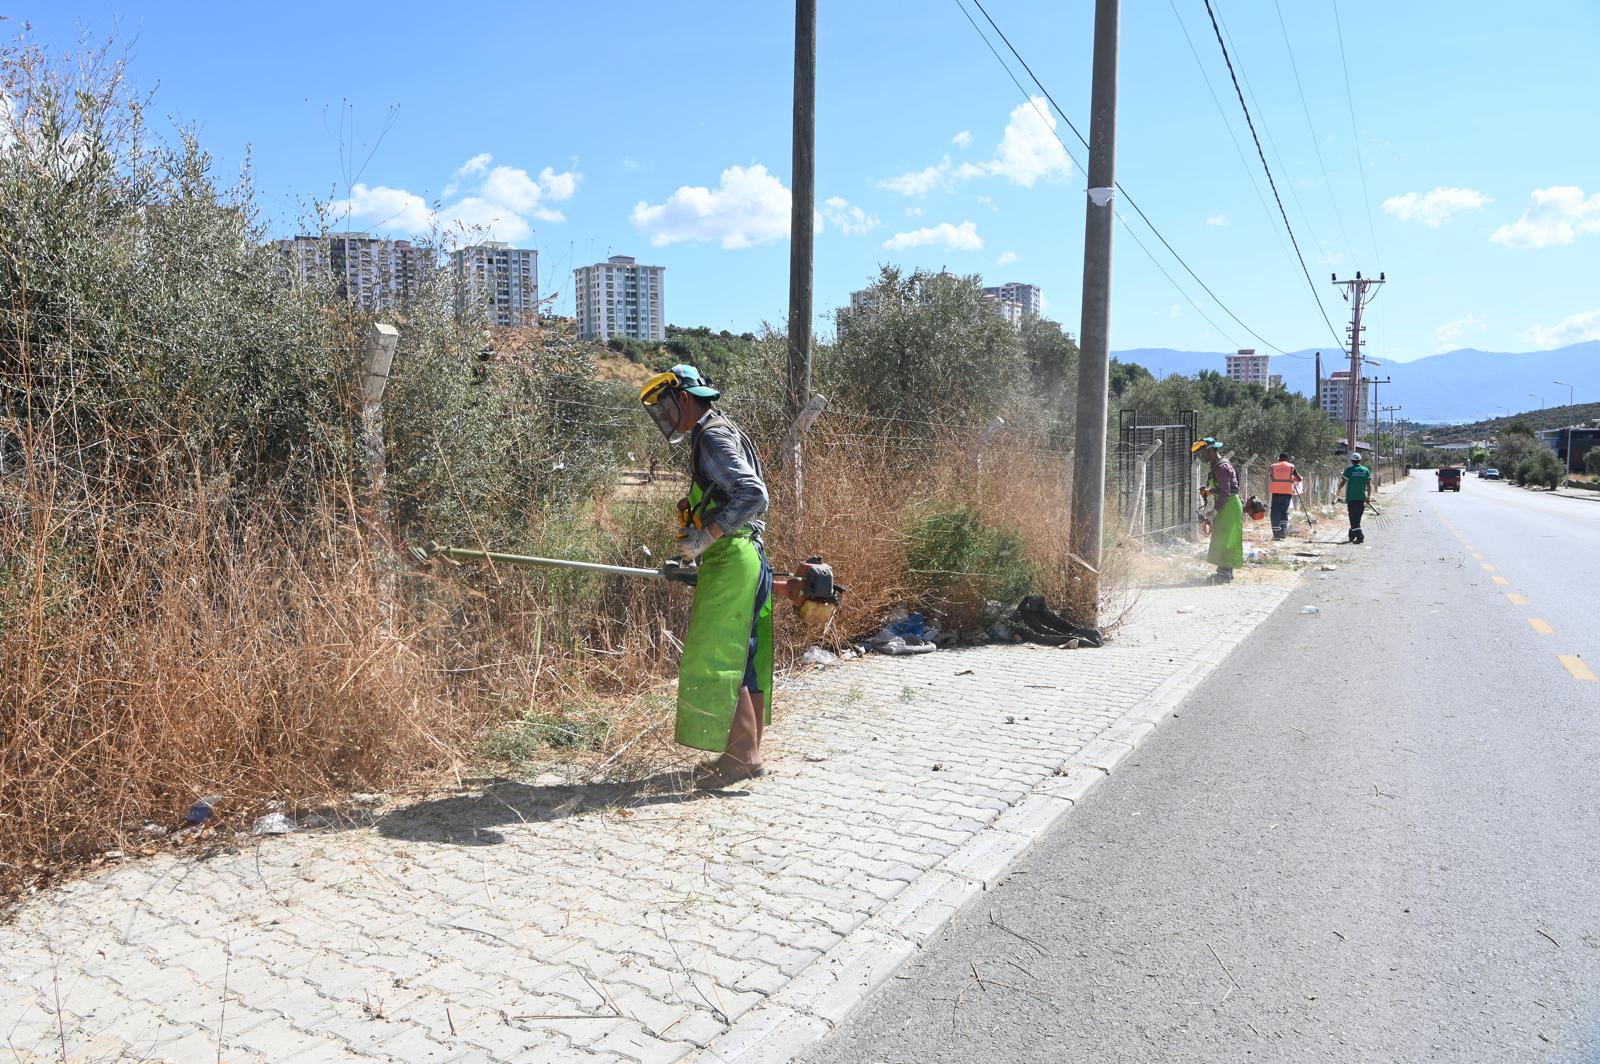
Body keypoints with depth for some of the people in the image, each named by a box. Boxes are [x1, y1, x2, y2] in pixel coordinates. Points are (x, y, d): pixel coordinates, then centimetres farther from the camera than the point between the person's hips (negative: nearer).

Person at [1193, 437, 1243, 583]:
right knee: (1226, 541, 14)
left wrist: (1216, 511, -22)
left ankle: (1224, 573, -10)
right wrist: (1209, 491, 11)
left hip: (1229, 506, -11)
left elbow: (1225, 492, -23)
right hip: (1228, 506, 11)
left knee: (1222, 540, -10)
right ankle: (1226, 571, 20)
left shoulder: (1221, 467, -18)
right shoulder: (1218, 465, 15)